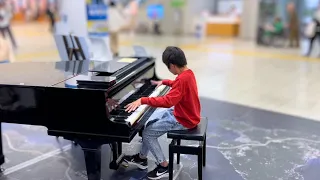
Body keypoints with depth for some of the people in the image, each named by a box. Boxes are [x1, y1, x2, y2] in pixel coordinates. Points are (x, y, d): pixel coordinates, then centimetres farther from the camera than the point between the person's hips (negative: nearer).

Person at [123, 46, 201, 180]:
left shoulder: (182, 79, -30)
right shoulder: (188, 73, 2)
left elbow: (167, 101, -41)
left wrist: (142, 100, -40)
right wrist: (164, 82, 30)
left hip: (183, 120, -10)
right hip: (187, 113, 10)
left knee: (147, 133, -7)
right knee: (150, 122, 17)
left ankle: (163, 166, 7)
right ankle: (142, 158, 27)